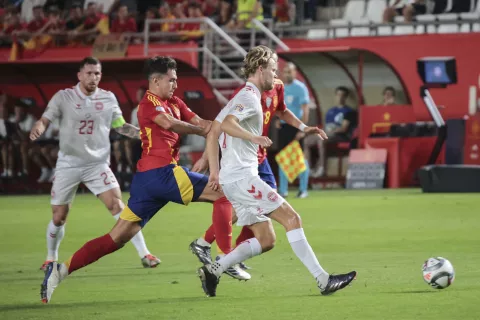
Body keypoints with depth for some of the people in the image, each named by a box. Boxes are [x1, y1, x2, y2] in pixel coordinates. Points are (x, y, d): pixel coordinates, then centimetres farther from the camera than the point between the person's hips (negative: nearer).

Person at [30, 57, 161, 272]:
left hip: (97, 164, 0)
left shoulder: (108, 99, 3)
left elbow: (120, 126, 14)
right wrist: (37, 129, -31)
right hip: (68, 164, 0)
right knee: (58, 217, 4)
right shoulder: (63, 97, -4)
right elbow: (45, 120, -8)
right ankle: (51, 258, 29)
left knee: (117, 205, -16)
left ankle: (144, 254, -14)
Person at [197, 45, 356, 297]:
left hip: (231, 179, 10)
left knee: (266, 240, 6)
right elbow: (226, 124, -27)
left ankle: (213, 270, 0)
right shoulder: (249, 98, -8)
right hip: (242, 176, -10)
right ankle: (323, 280, -15)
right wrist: (252, 137, -43)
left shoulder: (243, 97, 22)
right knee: (291, 218, -12)